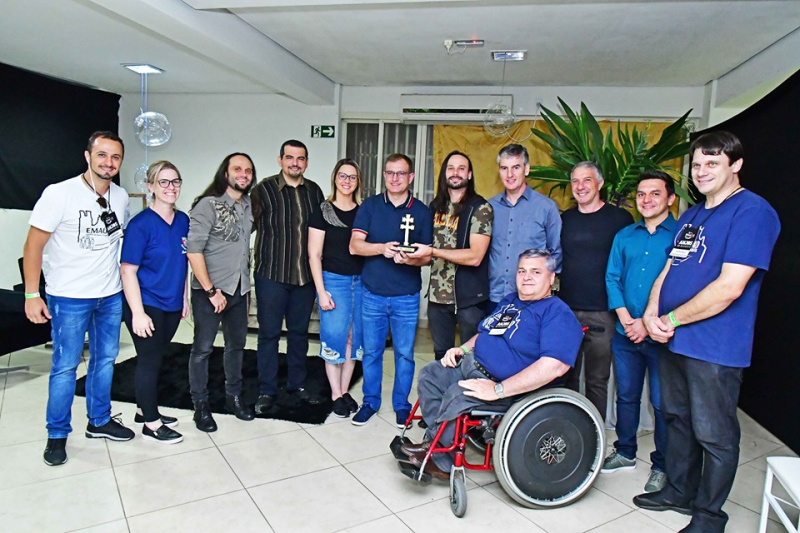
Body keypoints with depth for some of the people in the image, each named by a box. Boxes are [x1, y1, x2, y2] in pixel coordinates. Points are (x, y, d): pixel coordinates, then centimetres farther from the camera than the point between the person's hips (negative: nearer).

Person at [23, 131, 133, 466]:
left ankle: (99, 421, 31)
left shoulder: (121, 197, 2)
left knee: (105, 359, 14)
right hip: (69, 298, -5)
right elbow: (34, 245, -10)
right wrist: (32, 295, -13)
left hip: (111, 295, 5)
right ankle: (57, 435, 21)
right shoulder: (59, 194, -13)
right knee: (65, 367, 3)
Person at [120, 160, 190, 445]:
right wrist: (138, 313, -18)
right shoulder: (141, 224, -15)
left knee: (156, 358, 18)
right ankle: (150, 423, 18)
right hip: (147, 305, -6)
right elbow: (128, 271, -15)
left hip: (172, 304, 6)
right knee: (150, 360, 4)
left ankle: (145, 410, 35)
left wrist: (185, 298, 13)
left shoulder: (183, 220, 4)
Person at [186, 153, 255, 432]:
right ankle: (201, 404, 19)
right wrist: (211, 290, -17)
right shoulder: (208, 204, -10)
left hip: (239, 288, 6)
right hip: (209, 290, -6)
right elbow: (193, 250, -16)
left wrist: (246, 284, 10)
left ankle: (233, 396, 32)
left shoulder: (249, 206, 7)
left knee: (237, 343, 15)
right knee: (203, 347, 3)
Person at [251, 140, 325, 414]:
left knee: (299, 332, 15)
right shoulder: (265, 189, -5)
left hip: (305, 275, 4)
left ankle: (297, 384, 30)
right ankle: (267, 391, 19)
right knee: (269, 333, 5)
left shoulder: (314, 191, 7)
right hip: (271, 275, -4)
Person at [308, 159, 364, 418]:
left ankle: (345, 390, 24)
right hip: (333, 280, -3)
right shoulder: (323, 212, -2)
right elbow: (314, 254, -4)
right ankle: (336, 394, 16)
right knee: (334, 337, 0)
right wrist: (321, 291, -10)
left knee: (354, 337, 9)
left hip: (361, 280, 4)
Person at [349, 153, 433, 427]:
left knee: (404, 353, 8)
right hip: (372, 294, 1)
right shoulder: (370, 205, 3)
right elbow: (355, 245, -6)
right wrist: (382, 248, -24)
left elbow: (427, 256, 2)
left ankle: (401, 405, 26)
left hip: (407, 297, 0)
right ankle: (370, 402, 29)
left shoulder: (421, 211, 2)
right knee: (371, 352, 11)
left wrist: (409, 259, -21)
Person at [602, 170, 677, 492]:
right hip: (625, 333, 4)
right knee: (626, 396, 16)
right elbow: (612, 278, 6)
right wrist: (626, 319, -7)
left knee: (662, 402, 6)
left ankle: (662, 466, 24)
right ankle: (625, 453, 33)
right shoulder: (624, 236, 9)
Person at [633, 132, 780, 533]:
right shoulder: (691, 216, 14)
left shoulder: (752, 211, -13)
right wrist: (652, 314, -4)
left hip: (715, 348, -8)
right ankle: (680, 492, 38)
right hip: (673, 341, 8)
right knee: (677, 420, 20)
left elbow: (729, 287, -21)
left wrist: (672, 319, -13)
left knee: (714, 435, 7)